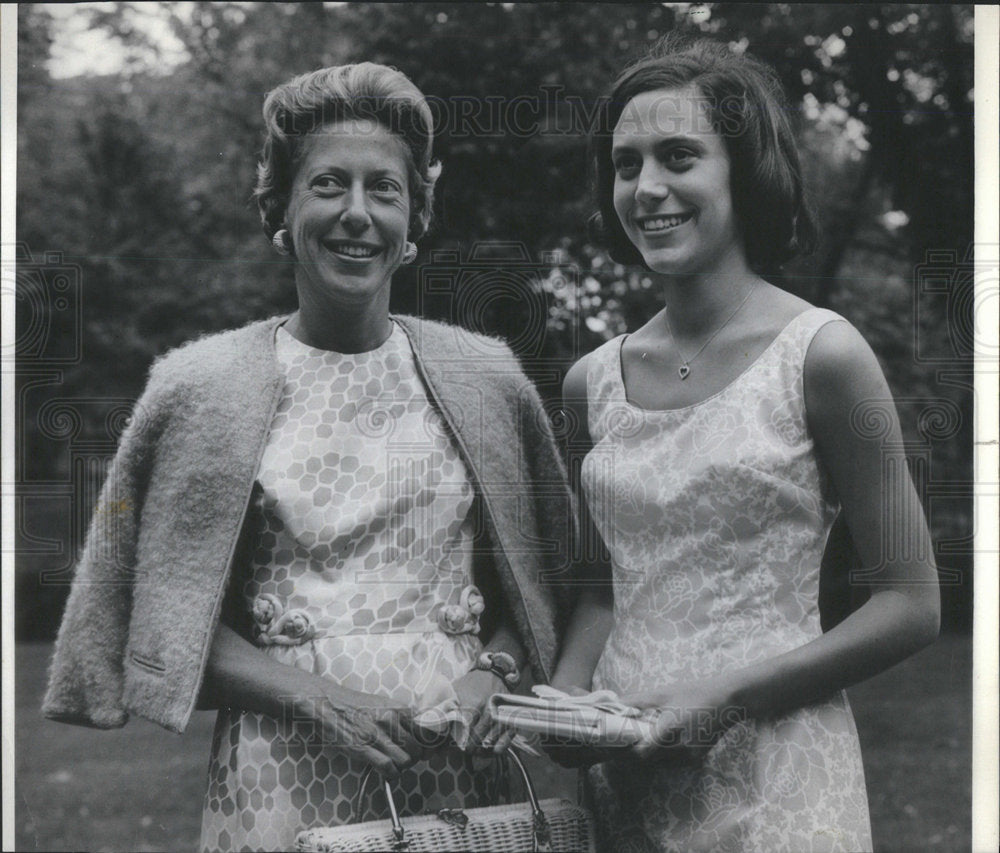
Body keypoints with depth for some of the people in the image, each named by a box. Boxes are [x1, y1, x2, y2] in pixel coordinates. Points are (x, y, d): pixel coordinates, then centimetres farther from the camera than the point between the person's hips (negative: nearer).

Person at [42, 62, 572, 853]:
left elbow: (538, 581, 10)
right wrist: (316, 695, -14)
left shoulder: (486, 379, 3)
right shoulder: (202, 387, -3)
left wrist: (492, 671, -8)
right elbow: (171, 620, -2)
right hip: (288, 774, -1)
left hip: (460, 761, 2)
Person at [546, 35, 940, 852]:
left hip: (773, 781, -4)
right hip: (620, 775, 4)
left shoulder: (819, 355, -10)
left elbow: (912, 606, -7)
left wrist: (731, 695, -15)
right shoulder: (592, 381, 3)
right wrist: (568, 693, -4)